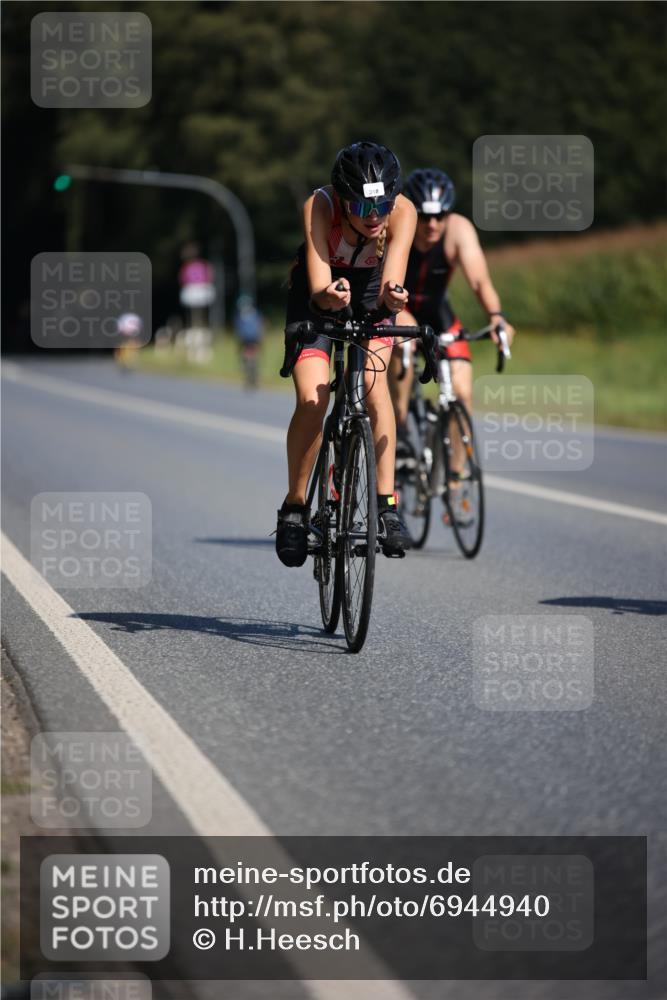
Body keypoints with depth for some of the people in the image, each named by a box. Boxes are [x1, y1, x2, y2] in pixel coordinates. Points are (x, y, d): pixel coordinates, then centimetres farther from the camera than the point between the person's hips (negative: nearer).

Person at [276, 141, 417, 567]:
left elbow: (391, 282, -41)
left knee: (374, 380, -25)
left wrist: (393, 296, -63)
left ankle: (387, 503, -20)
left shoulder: (403, 211, -32)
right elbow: (318, 288, -42)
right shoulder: (320, 207, -35)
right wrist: (330, 296, -64)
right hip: (319, 292, -1)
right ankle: (295, 507, 2)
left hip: (370, 292, 1)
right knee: (312, 400, -17)